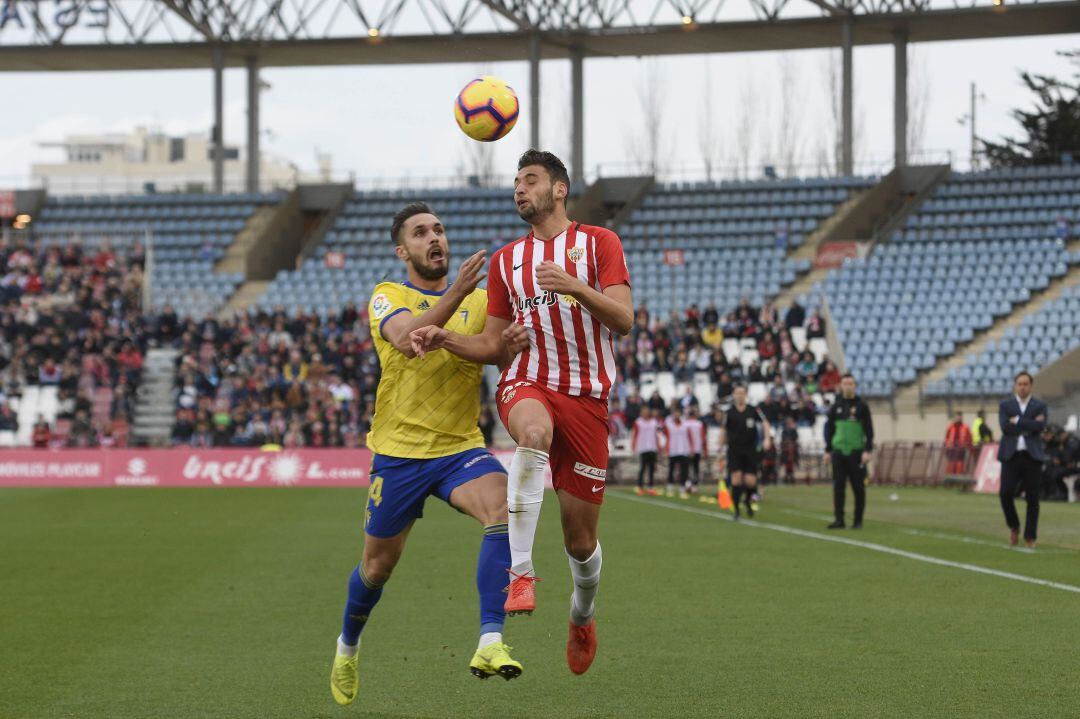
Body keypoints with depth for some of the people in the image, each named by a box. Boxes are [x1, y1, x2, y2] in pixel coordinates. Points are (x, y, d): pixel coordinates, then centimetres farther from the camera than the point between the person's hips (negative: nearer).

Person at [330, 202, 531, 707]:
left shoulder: (479, 301, 8)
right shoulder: (388, 297, -3)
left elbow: (500, 347, -5)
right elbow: (406, 338, -25)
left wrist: (513, 342, -30)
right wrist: (456, 294, -39)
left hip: (461, 446, 2)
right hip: (399, 450, -2)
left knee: (503, 508, -29)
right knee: (378, 565, 10)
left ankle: (490, 643, -34)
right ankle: (348, 646, 41)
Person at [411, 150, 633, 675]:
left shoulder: (598, 243, 6)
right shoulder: (505, 261, 17)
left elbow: (624, 320, -5)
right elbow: (493, 346, 16)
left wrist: (575, 287, -20)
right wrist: (445, 339, -3)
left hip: (586, 395, -1)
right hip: (526, 383, 1)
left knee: (580, 538, 1)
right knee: (535, 432, -40)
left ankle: (582, 616, 34)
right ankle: (519, 574, -43)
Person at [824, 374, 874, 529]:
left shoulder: (861, 406, 1)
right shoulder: (836, 407, 9)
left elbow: (869, 430, -1)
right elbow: (829, 429, 13)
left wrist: (867, 451, -10)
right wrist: (828, 451, 7)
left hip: (856, 452, -2)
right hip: (838, 452, 2)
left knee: (858, 487, 1)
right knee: (838, 487, -3)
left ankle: (858, 521, 8)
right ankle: (839, 519, -3)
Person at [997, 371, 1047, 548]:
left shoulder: (1040, 406, 9)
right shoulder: (1005, 405, 10)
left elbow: (1040, 426, -10)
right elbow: (1005, 427, -7)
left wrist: (1018, 421, -7)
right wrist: (1029, 425, -8)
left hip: (1032, 456, 0)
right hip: (1011, 455, 0)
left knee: (1032, 499, -2)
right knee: (1005, 493, -11)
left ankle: (1030, 538, 6)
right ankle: (1014, 527, 14)